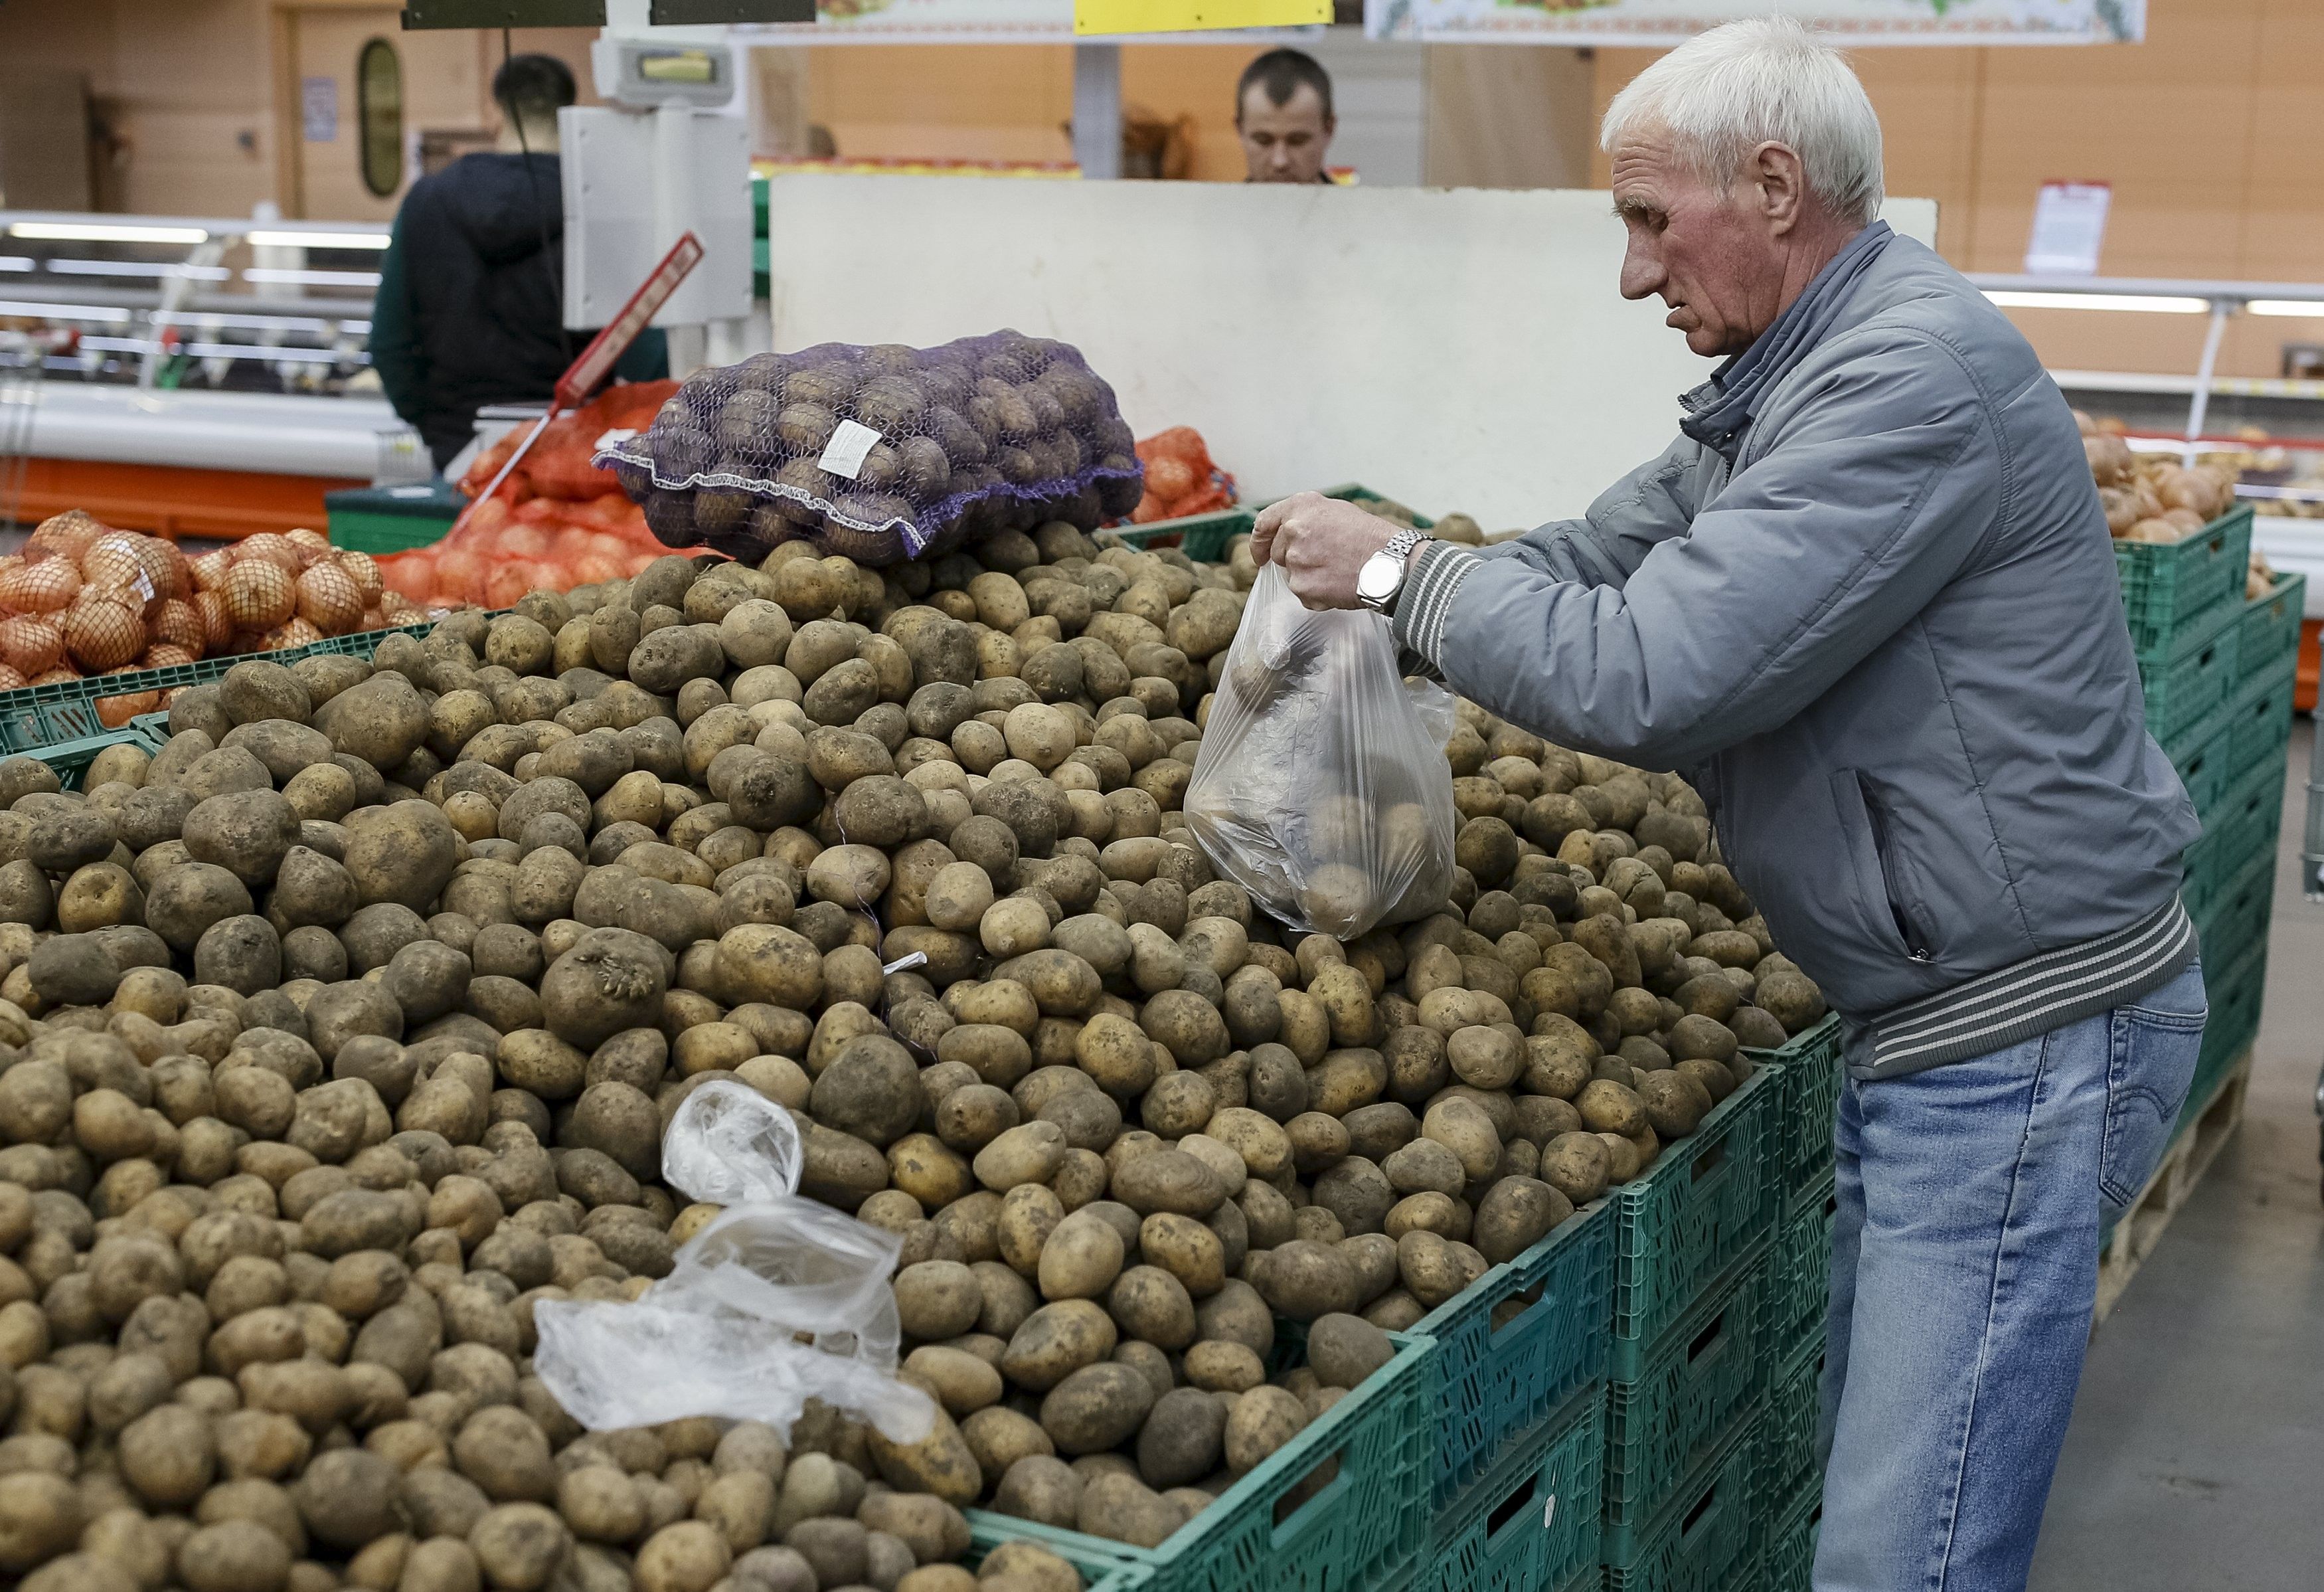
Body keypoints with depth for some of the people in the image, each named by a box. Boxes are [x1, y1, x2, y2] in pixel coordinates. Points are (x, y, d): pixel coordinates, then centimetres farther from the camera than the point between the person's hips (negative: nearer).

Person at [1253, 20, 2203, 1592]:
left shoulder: (1916, 377, -22)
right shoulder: (1796, 375, 12)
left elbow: (1644, 674, -27)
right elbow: (1599, 555, 16)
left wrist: (1400, 573, -13)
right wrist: (1355, 601, 3)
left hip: (2024, 1034, -10)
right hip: (1931, 1019, 10)